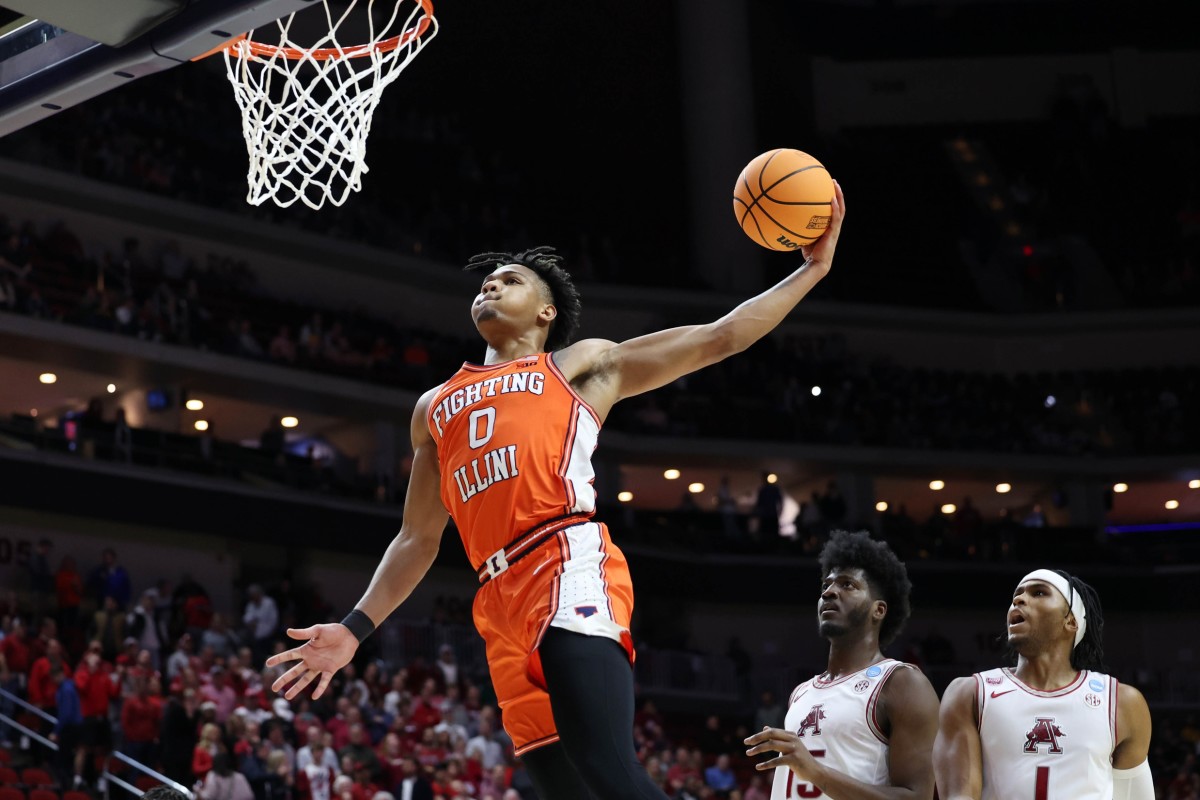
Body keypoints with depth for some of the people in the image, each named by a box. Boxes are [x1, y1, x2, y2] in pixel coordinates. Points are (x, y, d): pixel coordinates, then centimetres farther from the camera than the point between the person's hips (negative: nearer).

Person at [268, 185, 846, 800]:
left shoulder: (583, 366, 20)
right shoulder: (435, 407, 32)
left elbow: (718, 338, 17)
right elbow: (418, 540, 31)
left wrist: (813, 269, 11)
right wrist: (356, 629, 20)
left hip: (572, 571, -5)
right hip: (504, 603, 5)